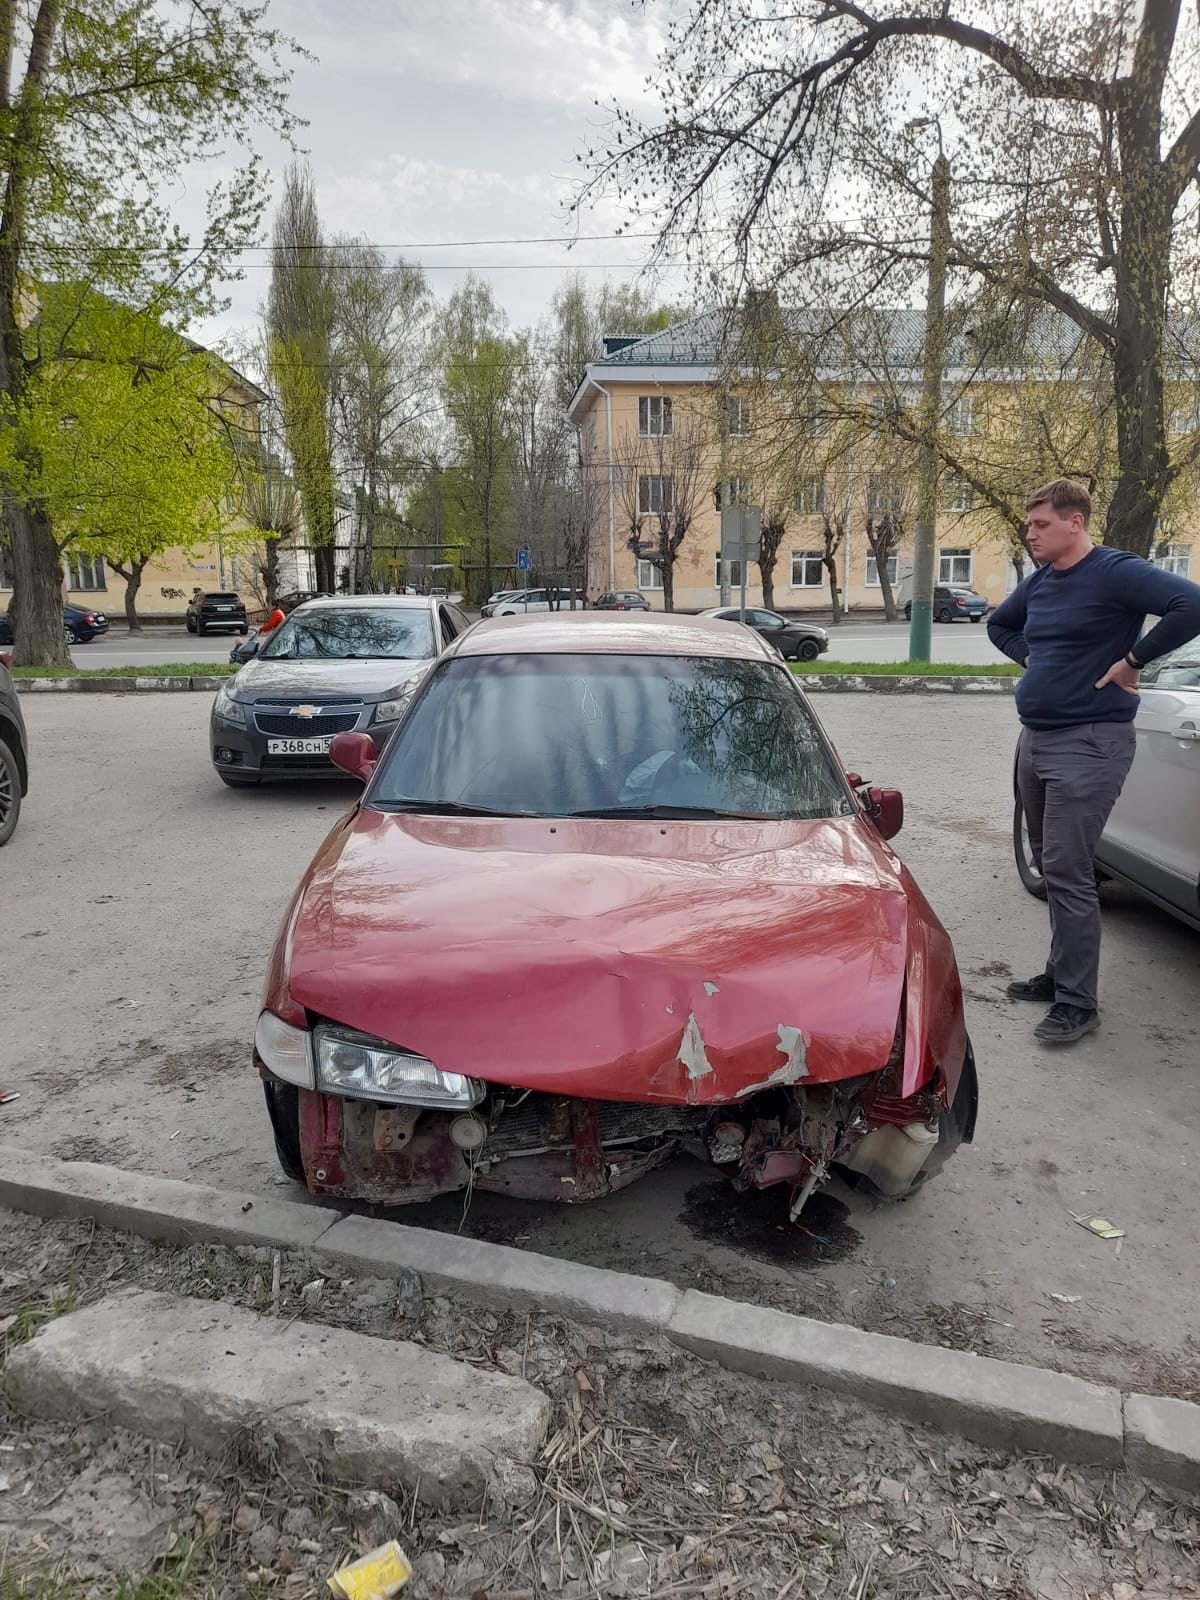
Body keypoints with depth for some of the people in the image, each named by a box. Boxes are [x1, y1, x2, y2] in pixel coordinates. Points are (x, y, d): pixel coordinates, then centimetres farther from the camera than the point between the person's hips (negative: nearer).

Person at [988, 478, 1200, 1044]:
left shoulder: (1114, 572, -12)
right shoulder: (1039, 581, 12)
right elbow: (999, 624, 30)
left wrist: (1130, 662, -19)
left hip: (1087, 743, -9)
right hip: (1034, 738, 9)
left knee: (1068, 873, -9)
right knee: (1050, 866, 15)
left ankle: (1076, 1002, 0)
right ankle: (1060, 974, 28)